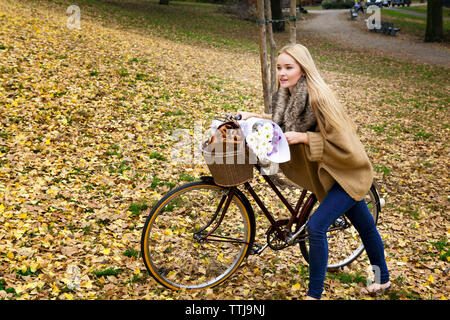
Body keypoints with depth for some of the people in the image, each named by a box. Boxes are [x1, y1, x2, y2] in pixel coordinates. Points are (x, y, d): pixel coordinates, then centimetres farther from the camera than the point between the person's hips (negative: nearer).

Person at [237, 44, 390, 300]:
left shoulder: (318, 97, -28)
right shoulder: (289, 95, -2)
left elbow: (340, 140, -25)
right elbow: (286, 121, 17)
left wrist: (303, 137, -27)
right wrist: (256, 117, 4)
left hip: (347, 173, -8)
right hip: (332, 173, 8)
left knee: (316, 226, -16)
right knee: (366, 227, 22)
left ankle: (315, 294, -1)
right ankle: (383, 280, 41)